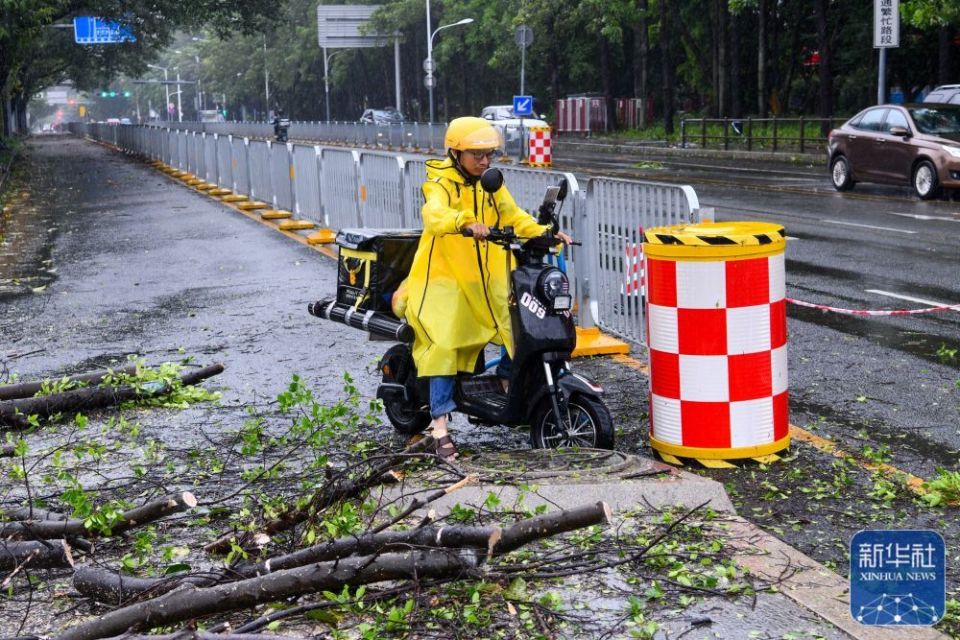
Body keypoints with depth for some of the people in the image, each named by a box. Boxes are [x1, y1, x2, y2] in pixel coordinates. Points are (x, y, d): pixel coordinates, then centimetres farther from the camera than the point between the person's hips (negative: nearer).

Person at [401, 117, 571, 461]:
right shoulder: (440, 184, -10)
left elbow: (515, 217, 10)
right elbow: (434, 215, -30)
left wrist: (546, 233, -9)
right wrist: (466, 223, -50)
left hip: (486, 279, 6)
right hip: (445, 277, -6)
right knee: (444, 344, -16)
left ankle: (506, 379, 25)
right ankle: (439, 424, -12)